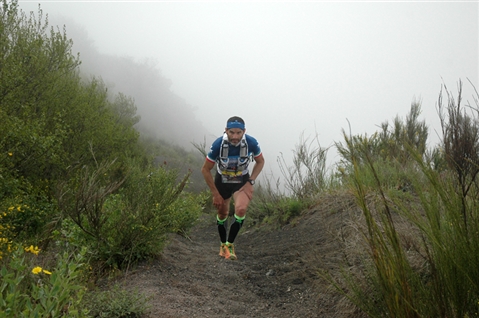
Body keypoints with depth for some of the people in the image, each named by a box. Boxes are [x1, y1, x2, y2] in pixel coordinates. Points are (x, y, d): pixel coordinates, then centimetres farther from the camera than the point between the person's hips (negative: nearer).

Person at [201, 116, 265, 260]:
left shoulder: (251, 143, -25)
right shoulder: (218, 144, -28)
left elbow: (260, 161, -4)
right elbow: (205, 170, -15)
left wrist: (250, 182, -13)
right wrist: (215, 194, -13)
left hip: (242, 181, 0)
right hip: (222, 180, 0)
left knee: (241, 209, -24)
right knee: (223, 214, 13)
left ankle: (230, 244, -6)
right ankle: (223, 245, 38)